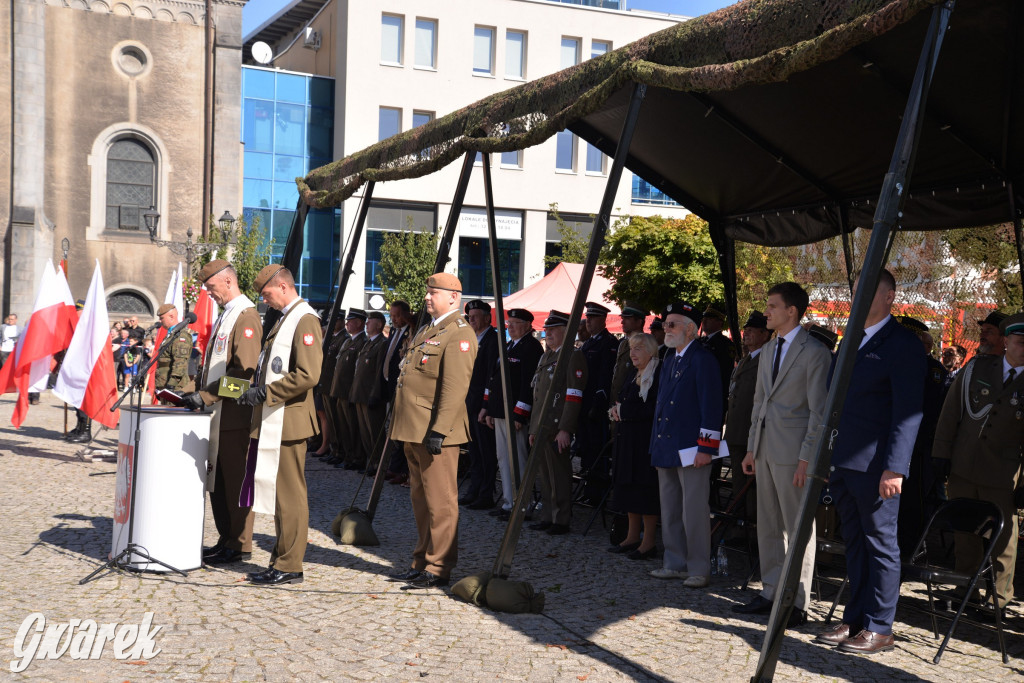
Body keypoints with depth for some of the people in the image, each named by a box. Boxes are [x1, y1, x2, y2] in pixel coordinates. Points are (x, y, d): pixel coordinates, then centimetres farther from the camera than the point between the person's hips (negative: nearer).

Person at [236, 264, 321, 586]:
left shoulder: (305, 320, -13)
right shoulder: (284, 319, 18)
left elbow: (308, 375, -22)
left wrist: (264, 393, -18)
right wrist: (256, 389, 8)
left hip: (288, 422, -10)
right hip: (272, 423, 10)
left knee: (290, 495, -3)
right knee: (279, 494, 14)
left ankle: (289, 566, 4)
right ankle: (281, 560, 22)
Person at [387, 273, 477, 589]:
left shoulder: (459, 333, -12)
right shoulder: (427, 331, 20)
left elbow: (455, 387, -20)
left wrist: (439, 430, -26)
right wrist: (406, 428, 21)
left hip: (436, 433, -10)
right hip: (414, 432, 10)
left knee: (440, 502, -3)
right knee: (420, 499, 15)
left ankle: (439, 569, 3)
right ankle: (422, 562, 25)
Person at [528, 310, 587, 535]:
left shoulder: (574, 357, -9)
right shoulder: (546, 357, 18)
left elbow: (574, 396, -16)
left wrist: (565, 429, -21)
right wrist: (533, 428, 19)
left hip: (557, 428, -8)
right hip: (541, 427, 8)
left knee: (559, 475, -2)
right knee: (545, 474, 13)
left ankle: (561, 521, 6)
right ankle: (547, 517, 21)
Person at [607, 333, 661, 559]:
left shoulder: (658, 375, -14)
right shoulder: (632, 373, 14)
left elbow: (652, 409, -20)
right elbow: (622, 398, 21)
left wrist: (622, 411, -13)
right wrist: (616, 409, -2)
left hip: (646, 441, -9)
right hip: (627, 439, 9)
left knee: (645, 488, -5)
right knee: (629, 486, 13)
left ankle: (649, 542, 3)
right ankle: (633, 536, 22)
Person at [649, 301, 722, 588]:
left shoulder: (703, 359, -11)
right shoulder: (669, 358, 16)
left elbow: (711, 407, -15)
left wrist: (706, 448, -18)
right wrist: (657, 442, 18)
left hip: (690, 449, -9)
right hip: (666, 446, 9)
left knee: (694, 511, -3)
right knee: (670, 510, 14)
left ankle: (698, 569, 5)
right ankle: (675, 563, 23)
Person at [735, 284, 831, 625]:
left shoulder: (814, 353, -10)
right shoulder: (769, 350, 15)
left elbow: (819, 411, -13)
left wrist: (806, 459, -17)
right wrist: (751, 448, 16)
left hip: (793, 452, -8)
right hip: (766, 450, 8)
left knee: (799, 529, 0)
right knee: (768, 526, 13)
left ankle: (797, 603, 6)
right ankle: (771, 593, 22)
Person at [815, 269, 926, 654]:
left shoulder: (902, 344, -9)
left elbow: (909, 411, -14)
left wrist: (895, 468, -21)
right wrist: (824, 458, 15)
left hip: (875, 466, -8)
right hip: (843, 462, 8)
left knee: (880, 544, 1)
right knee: (855, 545, 13)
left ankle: (879, 629, 8)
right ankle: (854, 620, 20)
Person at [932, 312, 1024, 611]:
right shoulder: (977, 368, 3)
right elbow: (950, 411, 6)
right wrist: (942, 453, 1)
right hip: (962, 466, 2)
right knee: (964, 533, 14)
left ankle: (999, 598, 19)